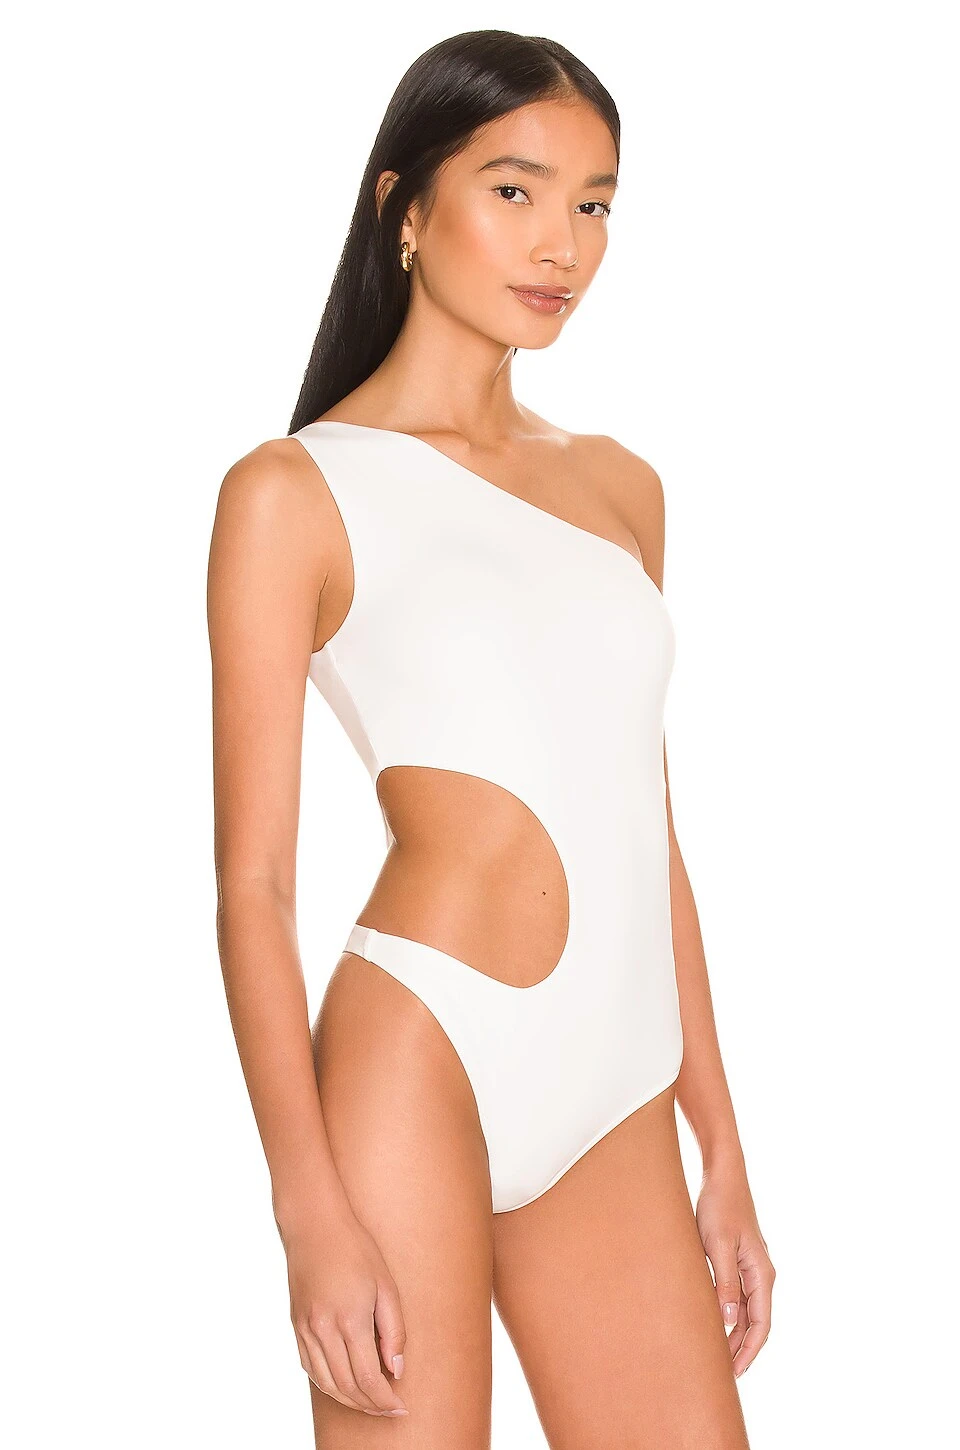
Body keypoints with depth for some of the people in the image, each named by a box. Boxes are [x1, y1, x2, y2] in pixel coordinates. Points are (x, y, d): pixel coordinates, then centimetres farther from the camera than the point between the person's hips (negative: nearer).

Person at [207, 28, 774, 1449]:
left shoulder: (619, 488, 16)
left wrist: (722, 1148, 15)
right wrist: (313, 1213, -14)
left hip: (616, 1110, 5)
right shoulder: (297, 492, -1)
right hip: (424, 1053, -5)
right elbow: (253, 882, -6)